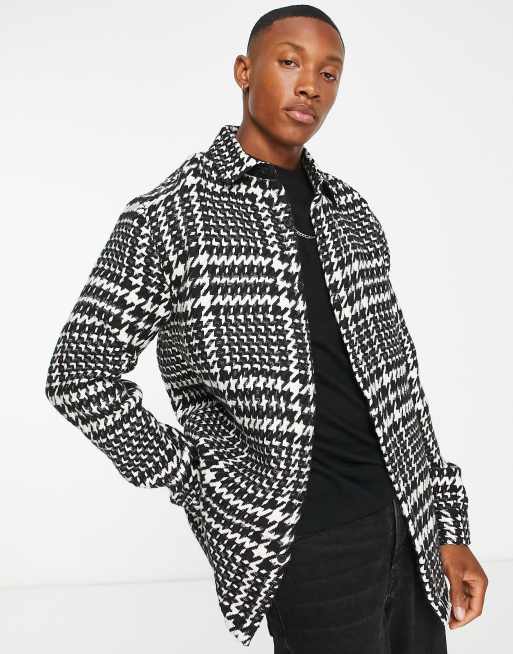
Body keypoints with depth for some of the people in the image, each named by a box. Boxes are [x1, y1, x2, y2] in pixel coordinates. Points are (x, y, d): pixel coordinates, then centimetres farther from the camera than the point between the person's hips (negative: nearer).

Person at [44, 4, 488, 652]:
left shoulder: (348, 209, 11)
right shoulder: (172, 213, -6)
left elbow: (394, 374, 12)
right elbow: (79, 374, -7)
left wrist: (448, 530, 10)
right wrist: (190, 480, -8)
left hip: (407, 521, 6)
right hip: (303, 541, -6)